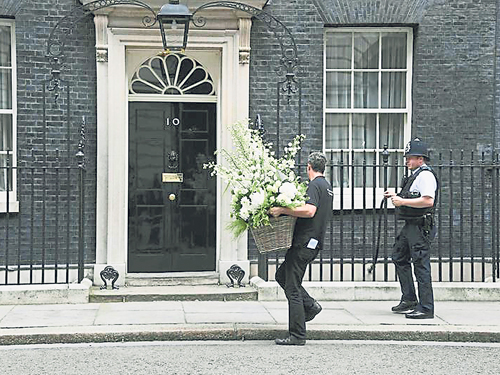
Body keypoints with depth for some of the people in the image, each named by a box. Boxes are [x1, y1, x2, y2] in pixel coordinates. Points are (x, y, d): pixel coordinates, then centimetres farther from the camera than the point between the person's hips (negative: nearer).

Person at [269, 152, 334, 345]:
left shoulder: (315, 185, -12)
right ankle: (310, 305, 13)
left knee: (292, 288, -6)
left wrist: (282, 210, -27)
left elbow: (309, 211, -28)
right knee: (282, 275, 20)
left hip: (304, 242, -10)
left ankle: (297, 335, -3)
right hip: (315, 241, 10)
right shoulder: (327, 186, 18)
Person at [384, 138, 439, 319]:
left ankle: (426, 308, -4)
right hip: (410, 226, 11)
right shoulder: (415, 175, 18)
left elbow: (428, 201, -25)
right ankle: (409, 300, 25)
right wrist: (396, 196, 14)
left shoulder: (425, 175, -13)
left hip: (421, 227, -11)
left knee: (421, 266, -8)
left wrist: (403, 201, -21)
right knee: (399, 257, 18)